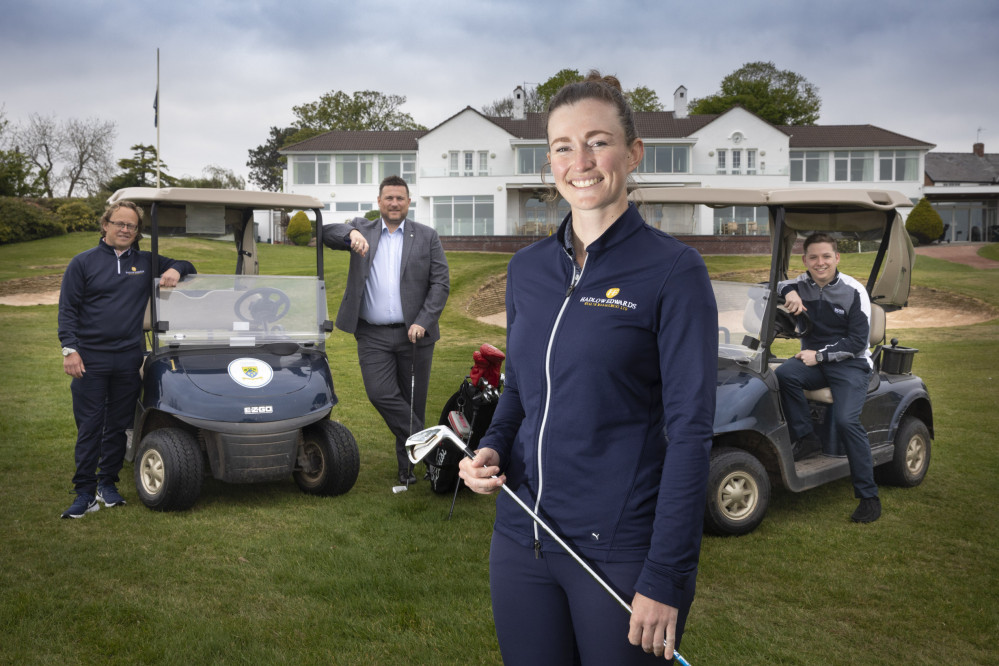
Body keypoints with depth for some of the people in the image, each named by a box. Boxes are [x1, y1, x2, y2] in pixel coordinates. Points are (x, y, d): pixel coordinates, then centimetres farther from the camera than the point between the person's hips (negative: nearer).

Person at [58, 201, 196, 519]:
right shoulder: (83, 262, 5)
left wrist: (175, 270, -8)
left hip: (128, 360, 2)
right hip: (90, 360, -2)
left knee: (118, 426, 9)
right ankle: (85, 493, 4)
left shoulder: (146, 263, 11)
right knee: (89, 427, -2)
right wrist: (70, 349, -9)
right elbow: (67, 310, 2)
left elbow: (187, 267, 17)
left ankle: (108, 484, 21)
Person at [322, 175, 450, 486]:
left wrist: (423, 322, -10)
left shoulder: (427, 237, 6)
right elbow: (328, 234, -7)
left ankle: (408, 464, 20)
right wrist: (351, 234, -29)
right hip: (373, 335, 1)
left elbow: (441, 283, 1)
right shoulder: (362, 229, 10)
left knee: (412, 401, 5)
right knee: (380, 394, -16)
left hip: (414, 334, 0)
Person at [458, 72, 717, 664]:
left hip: (623, 550, -5)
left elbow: (690, 430, -12)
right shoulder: (527, 267, 7)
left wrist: (666, 578, -15)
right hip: (522, 539, 5)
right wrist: (492, 448, -2)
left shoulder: (673, 270, -9)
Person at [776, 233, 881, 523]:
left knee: (846, 420, -26)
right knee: (784, 374, -31)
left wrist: (821, 355, -17)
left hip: (850, 364, -4)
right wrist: (788, 291, -11)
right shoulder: (801, 284, 4)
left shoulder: (854, 292, -8)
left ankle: (869, 497, -16)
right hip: (814, 360, 4)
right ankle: (804, 436, -17)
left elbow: (858, 341, -9)